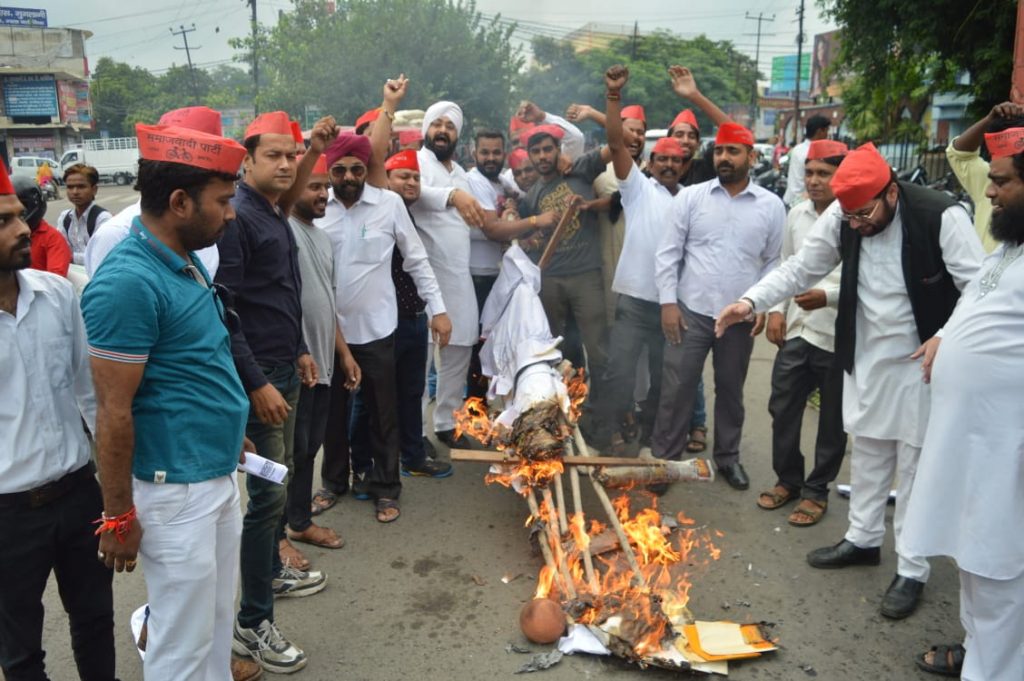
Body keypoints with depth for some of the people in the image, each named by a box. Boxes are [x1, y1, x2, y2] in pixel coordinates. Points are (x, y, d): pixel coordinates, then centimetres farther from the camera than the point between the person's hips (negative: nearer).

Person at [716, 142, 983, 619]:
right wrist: (751, 302, -16)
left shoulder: (941, 217, -21)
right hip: (866, 354, 5)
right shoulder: (841, 218, -8)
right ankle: (863, 539, 37)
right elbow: (800, 269, -2)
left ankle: (911, 570, 18)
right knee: (866, 451, 17)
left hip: (923, 359, -5)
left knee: (917, 463, 3)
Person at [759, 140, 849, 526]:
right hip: (796, 331, 6)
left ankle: (817, 490, 27)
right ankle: (788, 479, 33)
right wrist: (776, 310, 8)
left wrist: (829, 297, -27)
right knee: (782, 408, 14)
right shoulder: (797, 214, 6)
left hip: (839, 336, -6)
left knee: (832, 420, 11)